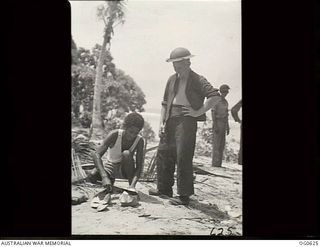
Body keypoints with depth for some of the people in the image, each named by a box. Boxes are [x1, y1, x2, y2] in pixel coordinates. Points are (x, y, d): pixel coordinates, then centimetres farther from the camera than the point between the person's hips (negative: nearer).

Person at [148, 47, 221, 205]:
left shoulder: (197, 80, -5)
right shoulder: (172, 79, 14)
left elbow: (215, 96, -16)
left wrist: (199, 112, -15)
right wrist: (162, 123, 8)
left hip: (186, 120, -7)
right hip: (171, 119, 7)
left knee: (183, 157, -7)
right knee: (163, 154, 10)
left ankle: (184, 195, 2)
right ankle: (164, 188, 25)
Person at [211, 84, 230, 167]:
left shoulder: (225, 102, 16)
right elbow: (213, 113, -13)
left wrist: (227, 127, 16)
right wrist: (215, 126, -21)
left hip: (223, 124, 8)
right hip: (217, 123, -8)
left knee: (222, 145, 6)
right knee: (216, 144, -9)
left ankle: (219, 164, 10)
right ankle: (215, 164, -8)